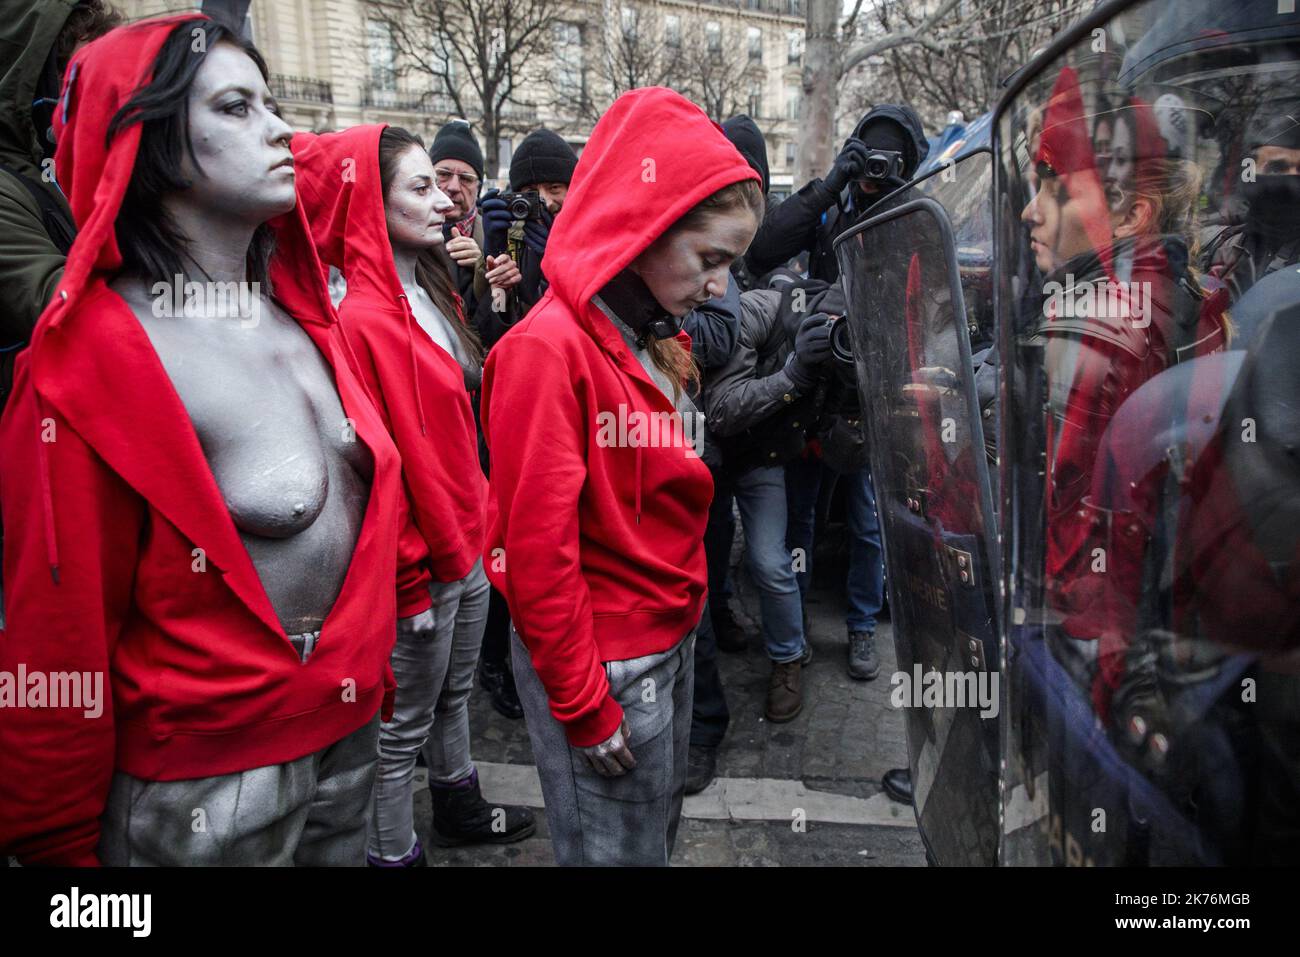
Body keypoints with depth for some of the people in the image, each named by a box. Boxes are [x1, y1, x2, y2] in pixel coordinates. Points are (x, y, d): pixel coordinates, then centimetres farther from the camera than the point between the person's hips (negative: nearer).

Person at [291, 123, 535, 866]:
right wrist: (412, 575, -16)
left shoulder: (431, 294, 6)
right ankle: (393, 853, 31)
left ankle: (462, 810, 46)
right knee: (407, 722, 10)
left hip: (467, 539, 9)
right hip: (421, 558, -9)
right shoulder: (365, 318, -21)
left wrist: (477, 519, 12)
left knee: (455, 693, 25)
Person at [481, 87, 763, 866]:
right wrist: (584, 707, -14)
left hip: (671, 640, 8)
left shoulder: (659, 339, 6)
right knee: (617, 850, 13)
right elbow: (538, 552, -21)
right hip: (609, 668, -8)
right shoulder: (550, 348, -21)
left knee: (661, 828, 25)